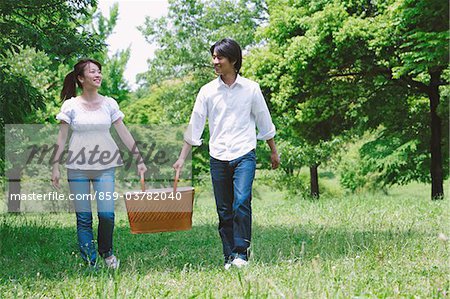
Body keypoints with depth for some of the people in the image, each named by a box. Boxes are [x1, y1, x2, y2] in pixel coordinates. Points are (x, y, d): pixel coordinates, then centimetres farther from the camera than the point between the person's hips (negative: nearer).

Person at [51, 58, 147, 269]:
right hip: (78, 166, -1)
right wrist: (55, 166, -3)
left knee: (107, 214, -9)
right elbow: (61, 138, 2)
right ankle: (89, 262, 10)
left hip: (104, 165, 1)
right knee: (83, 217, 0)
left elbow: (124, 133, 5)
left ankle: (107, 253, 16)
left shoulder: (109, 104, 5)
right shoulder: (71, 105, 1)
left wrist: (139, 159, 1)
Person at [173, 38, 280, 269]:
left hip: (244, 155, -2)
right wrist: (182, 158, 2)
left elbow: (264, 122, 12)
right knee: (224, 210, 4)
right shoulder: (207, 91, 5)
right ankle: (229, 257, 11)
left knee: (241, 202, -20)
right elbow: (194, 126, 7)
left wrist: (274, 152, 18)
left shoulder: (251, 88, 2)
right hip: (218, 159, 2)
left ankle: (241, 253, -14)